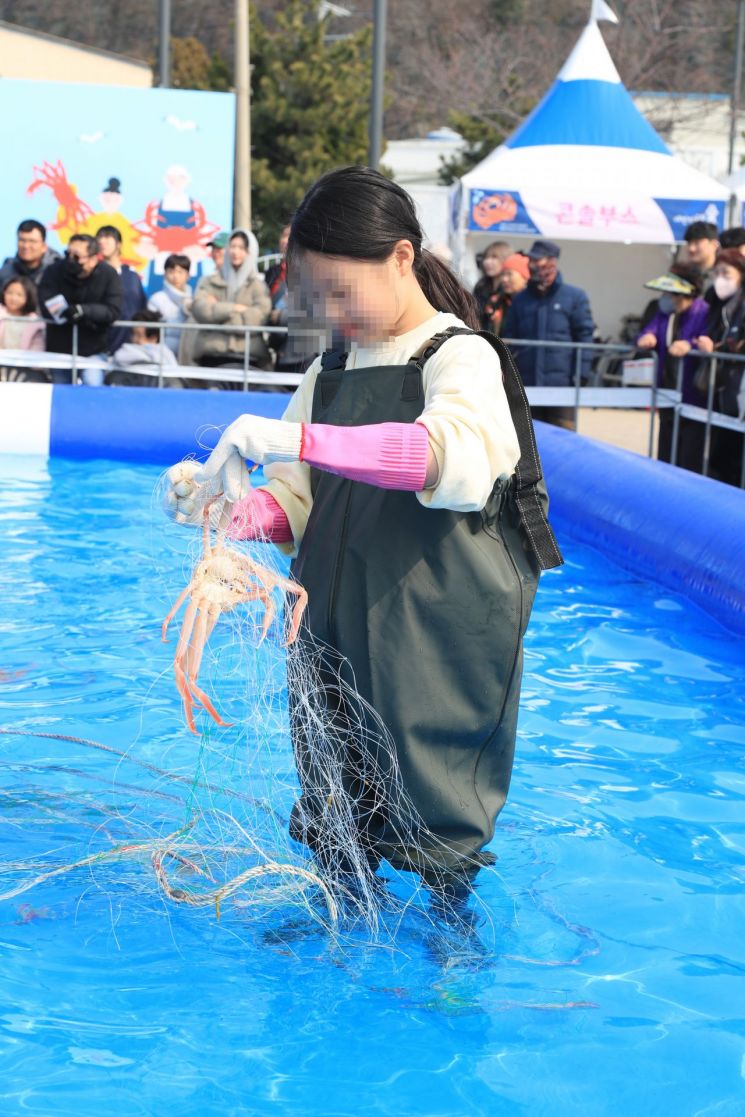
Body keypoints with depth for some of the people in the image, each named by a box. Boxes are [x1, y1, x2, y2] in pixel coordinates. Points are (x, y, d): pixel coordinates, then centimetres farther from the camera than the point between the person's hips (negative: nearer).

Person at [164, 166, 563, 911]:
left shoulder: (461, 357, -9)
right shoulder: (329, 373, 11)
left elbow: (458, 459, -31)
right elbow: (297, 502, 11)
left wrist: (292, 439, -36)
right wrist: (231, 513, -13)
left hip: (437, 633, -6)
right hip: (336, 625, 6)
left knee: (436, 804, 4)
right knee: (334, 799, 14)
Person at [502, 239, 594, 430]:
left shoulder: (574, 297, 3)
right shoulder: (521, 300, 14)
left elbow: (585, 336, -1)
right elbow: (508, 338, 16)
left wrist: (581, 375, -9)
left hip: (561, 385, -4)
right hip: (527, 385, 4)